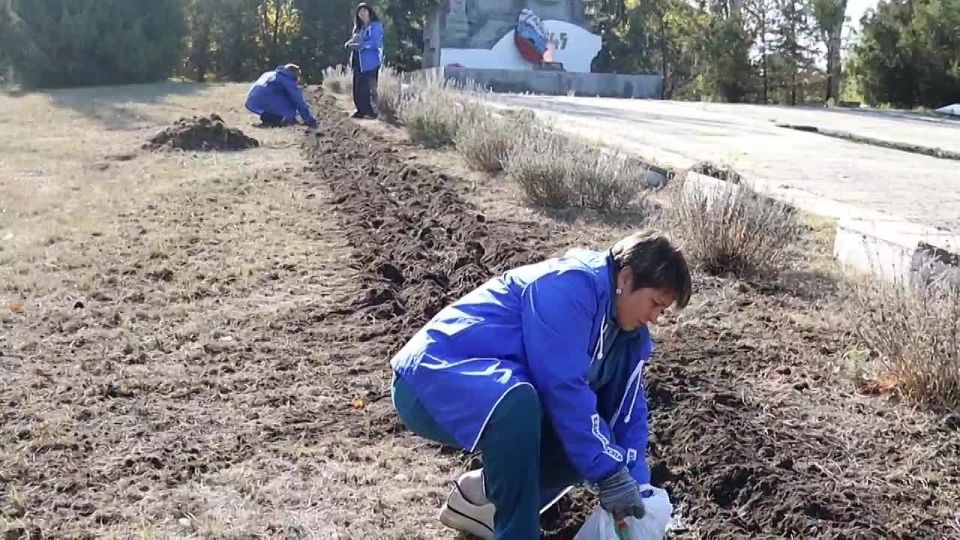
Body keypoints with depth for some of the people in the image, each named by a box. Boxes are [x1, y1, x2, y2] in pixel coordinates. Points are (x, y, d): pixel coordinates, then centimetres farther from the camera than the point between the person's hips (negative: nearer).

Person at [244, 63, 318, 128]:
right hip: (263, 103, -8)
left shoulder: (270, 74, 28)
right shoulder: (288, 80, 3)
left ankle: (267, 116, 9)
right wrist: (310, 120, 7)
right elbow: (299, 101, 0)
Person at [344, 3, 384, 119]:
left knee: (369, 87, -10)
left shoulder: (375, 25, -6)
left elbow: (374, 43, -18)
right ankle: (362, 110, 16)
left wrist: (357, 45, -19)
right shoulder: (359, 28, 21)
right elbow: (354, 41, 23)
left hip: (370, 62, -8)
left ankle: (373, 111, -6)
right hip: (358, 62, 8)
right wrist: (349, 44, -2)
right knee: (358, 88, 8)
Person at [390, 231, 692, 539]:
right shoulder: (570, 285, -23)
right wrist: (610, 473, -24)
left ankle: (482, 496, 15)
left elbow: (628, 410, 7)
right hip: (430, 381, -9)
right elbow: (564, 388, -28)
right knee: (516, 403, -39)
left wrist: (637, 489, -3)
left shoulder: (629, 331, 6)